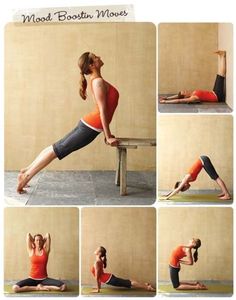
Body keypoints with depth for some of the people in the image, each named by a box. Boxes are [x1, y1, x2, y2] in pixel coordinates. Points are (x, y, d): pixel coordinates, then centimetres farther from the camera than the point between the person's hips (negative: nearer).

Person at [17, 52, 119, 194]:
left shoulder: (97, 80, 14)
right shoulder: (98, 82, -17)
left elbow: (103, 109, 19)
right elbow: (102, 110, -18)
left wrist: (107, 133, 20)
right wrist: (108, 136, -16)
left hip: (88, 125, 9)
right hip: (90, 127, -9)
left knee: (57, 148, 12)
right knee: (58, 150, -5)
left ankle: (27, 171, 18)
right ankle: (27, 175, -1)